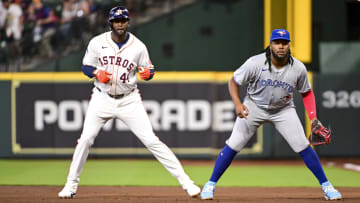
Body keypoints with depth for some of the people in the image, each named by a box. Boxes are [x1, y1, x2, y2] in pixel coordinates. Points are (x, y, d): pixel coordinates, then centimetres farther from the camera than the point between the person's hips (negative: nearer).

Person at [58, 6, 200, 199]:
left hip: (129, 101, -1)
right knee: (85, 138, -7)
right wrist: (97, 73, -16)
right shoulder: (97, 43, -4)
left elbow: (149, 69, 4)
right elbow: (86, 66, 5)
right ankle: (71, 184, 8)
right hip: (102, 99, 1)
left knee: (151, 140, -8)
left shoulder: (138, 46, -5)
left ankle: (184, 180, -5)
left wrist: (148, 72, -20)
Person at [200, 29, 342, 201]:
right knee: (233, 146, -9)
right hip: (254, 107, -1)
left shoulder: (298, 68, -17)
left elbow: (306, 93, -1)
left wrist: (313, 119, -11)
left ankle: (326, 186, 7)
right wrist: (237, 104, -28)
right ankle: (210, 185, 6)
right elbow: (233, 82, -12)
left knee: (303, 147, -8)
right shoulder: (255, 63, -24)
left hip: (283, 110, 1)